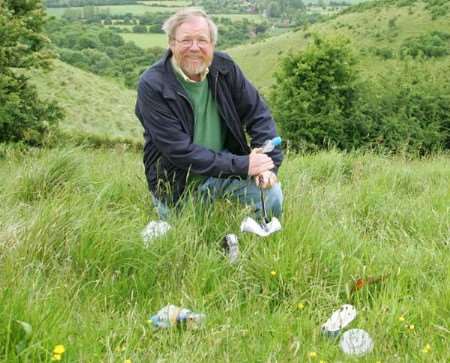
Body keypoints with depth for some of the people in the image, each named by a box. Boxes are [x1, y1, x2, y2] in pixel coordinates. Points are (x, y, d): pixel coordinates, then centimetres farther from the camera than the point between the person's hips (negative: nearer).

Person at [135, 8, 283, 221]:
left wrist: (268, 165, -16)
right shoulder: (152, 85, -19)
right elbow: (180, 151, -24)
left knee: (271, 195, -20)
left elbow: (258, 115, 0)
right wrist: (242, 165, -27)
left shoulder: (224, 67, -5)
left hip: (225, 164, 3)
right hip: (177, 181, -2)